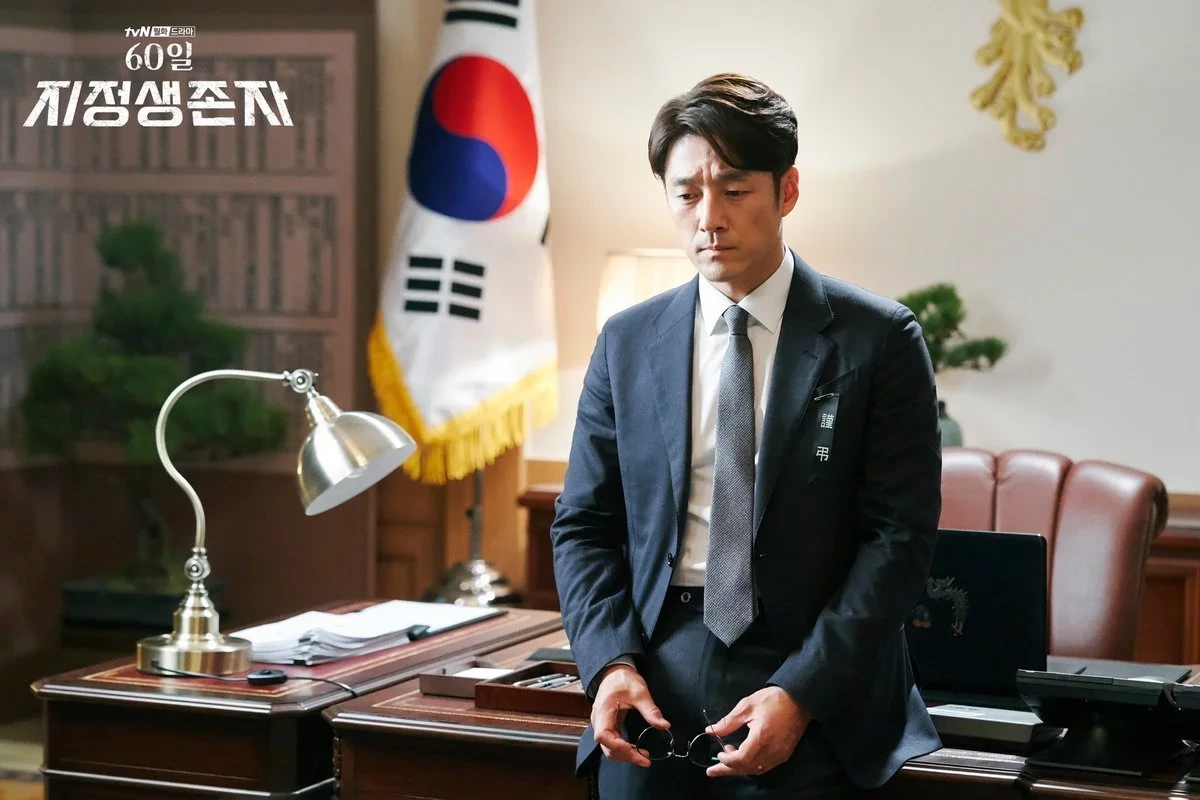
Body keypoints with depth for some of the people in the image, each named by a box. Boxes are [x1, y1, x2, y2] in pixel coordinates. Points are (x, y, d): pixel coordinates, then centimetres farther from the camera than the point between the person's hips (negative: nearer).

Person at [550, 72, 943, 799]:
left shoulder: (878, 341, -3)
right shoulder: (628, 343, 7)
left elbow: (900, 533, -6)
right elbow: (585, 524, 9)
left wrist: (801, 693, -16)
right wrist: (610, 662, -8)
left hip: (813, 705, -2)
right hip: (655, 689, 3)